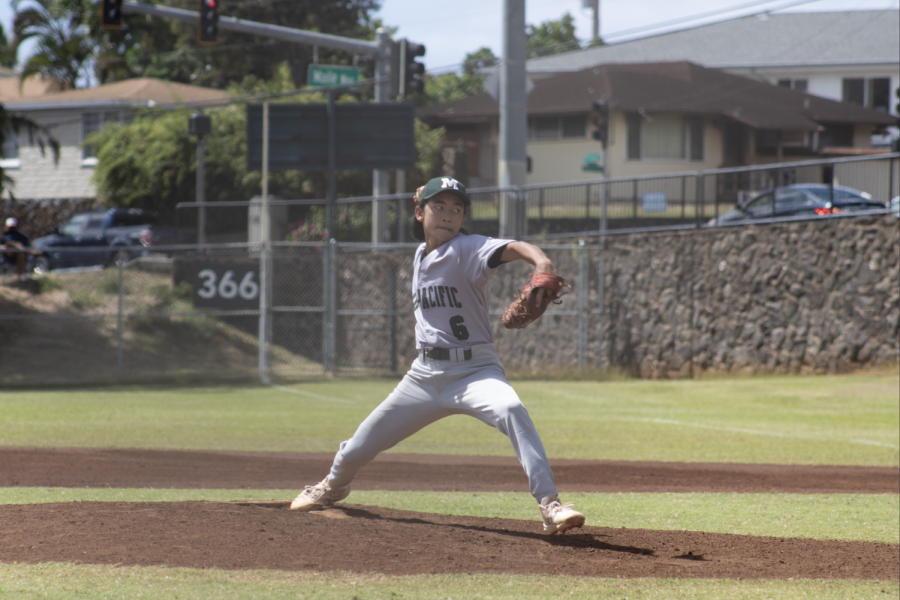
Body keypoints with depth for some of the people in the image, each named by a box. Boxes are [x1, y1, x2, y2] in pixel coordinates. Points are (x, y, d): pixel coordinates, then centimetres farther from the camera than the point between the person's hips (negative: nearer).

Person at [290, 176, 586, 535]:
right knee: (358, 449, 15)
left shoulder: (466, 250, -13)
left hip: (474, 369, -6)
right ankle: (334, 485, 50)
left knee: (510, 410, -38)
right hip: (425, 374, 6)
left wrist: (540, 261, -54)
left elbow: (510, 249, -35)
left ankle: (549, 504, -41)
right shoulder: (421, 256, 8)